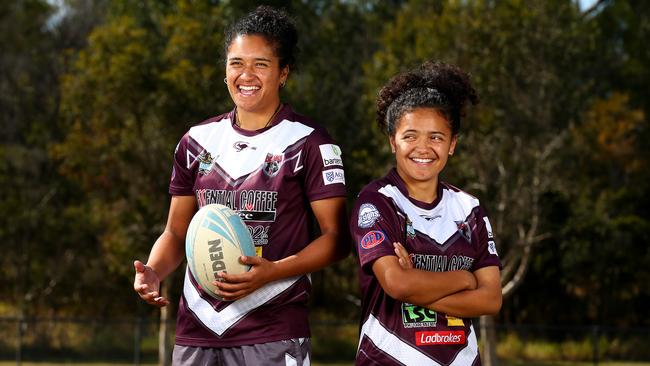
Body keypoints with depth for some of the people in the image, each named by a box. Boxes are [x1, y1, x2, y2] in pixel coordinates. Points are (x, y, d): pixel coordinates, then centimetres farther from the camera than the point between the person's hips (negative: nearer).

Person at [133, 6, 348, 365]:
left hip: (274, 333, -4)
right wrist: (152, 273, -4)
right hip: (196, 330, 4)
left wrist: (273, 271, -19)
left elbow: (336, 238, -4)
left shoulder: (308, 143, -1)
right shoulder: (198, 141, 13)